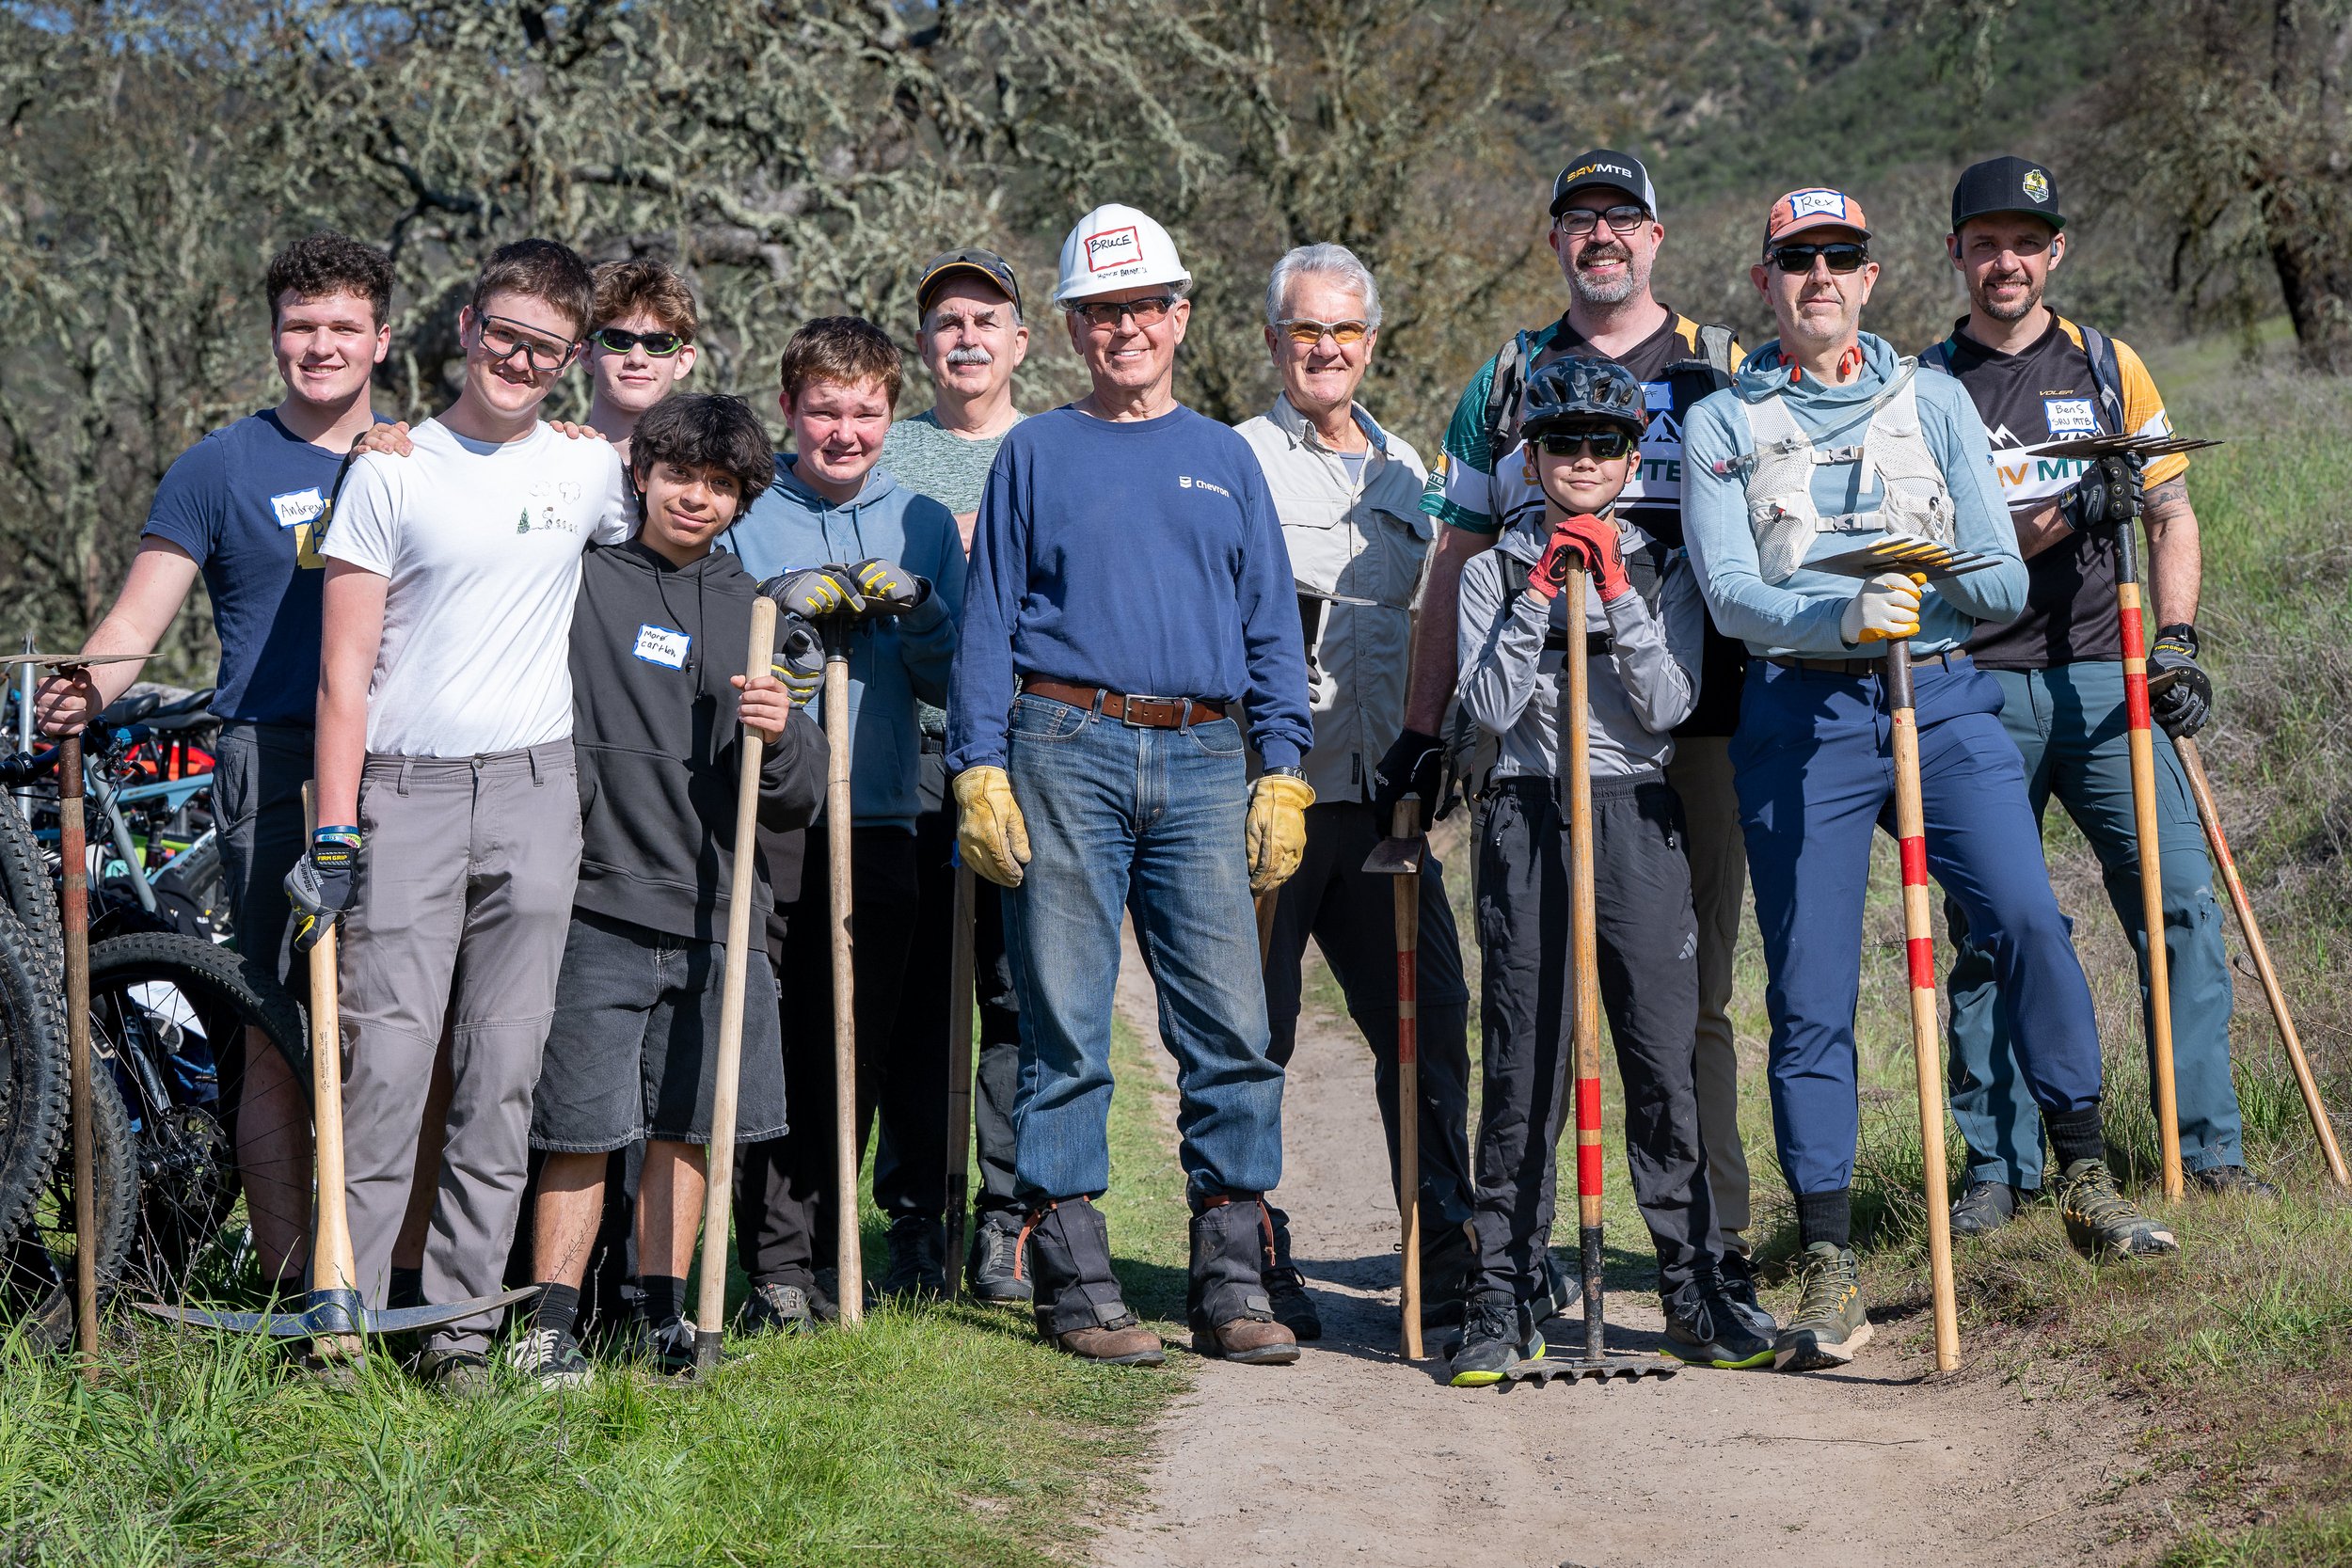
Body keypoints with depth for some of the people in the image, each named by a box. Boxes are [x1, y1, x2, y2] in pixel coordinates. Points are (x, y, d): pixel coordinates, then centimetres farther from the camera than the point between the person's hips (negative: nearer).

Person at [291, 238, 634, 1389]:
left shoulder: (589, 471, 11)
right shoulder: (393, 471, 1)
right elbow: (344, 668, -3)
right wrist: (334, 834, -9)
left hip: (534, 789, 3)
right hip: (404, 790, -3)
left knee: (502, 1072, 2)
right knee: (384, 1063, -8)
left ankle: (462, 1325, 7)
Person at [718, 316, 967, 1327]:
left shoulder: (923, 527, 13)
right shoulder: (745, 520, 7)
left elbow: (953, 684, 10)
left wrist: (913, 609, -7)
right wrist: (781, 606, -14)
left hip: (881, 818, 2)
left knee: (866, 1043, 4)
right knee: (780, 1045, -4)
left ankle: (917, 1234, 15)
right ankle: (779, 1269, 0)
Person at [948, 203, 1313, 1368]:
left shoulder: (1225, 459, 17)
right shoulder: (1035, 454, 11)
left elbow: (1271, 626, 15)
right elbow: (988, 620, 7)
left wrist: (1283, 772, 6)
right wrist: (979, 770, -2)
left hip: (1203, 760, 2)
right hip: (1066, 755, -2)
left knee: (1232, 1029, -4)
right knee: (1065, 1028, -2)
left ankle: (1231, 1281, 2)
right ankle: (1073, 1282, 4)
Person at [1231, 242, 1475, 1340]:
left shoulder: (1402, 468, 18)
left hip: (1381, 796, 5)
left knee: (1429, 1021, 5)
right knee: (1253, 1038, 0)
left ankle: (1448, 1262, 14)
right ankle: (1255, 1271, 9)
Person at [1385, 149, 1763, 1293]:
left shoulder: (1727, 374, 13)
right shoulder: (1505, 384, 15)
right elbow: (1455, 565, 15)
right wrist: (1422, 725, 9)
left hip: (1693, 724, -1)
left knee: (1691, 992, 0)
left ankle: (1717, 1251, 4)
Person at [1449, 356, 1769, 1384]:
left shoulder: (1664, 572, 10)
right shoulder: (1494, 572, 8)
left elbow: (1668, 705, -4)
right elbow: (1490, 709, -5)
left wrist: (1615, 594, -9)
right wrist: (1539, 596, -8)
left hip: (1637, 821, 0)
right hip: (1526, 820, 0)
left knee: (1666, 1060, -2)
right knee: (1522, 1069, 0)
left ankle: (1695, 1296, 7)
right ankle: (1506, 1305, 6)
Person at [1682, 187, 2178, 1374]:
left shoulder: (1935, 402, 14)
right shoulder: (1722, 425, 10)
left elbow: (2006, 583, 8)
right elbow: (1729, 593, -4)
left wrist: (1932, 577, -13)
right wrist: (1847, 614, -21)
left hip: (1943, 700, 1)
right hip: (1800, 714, -1)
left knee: (2025, 918, -18)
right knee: (1809, 993, -3)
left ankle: (2087, 1184, -3)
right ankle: (1827, 1266, 2)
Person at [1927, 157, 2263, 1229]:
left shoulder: (2109, 368, 13)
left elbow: (2170, 516, 16)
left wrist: (2175, 640, 2)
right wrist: (2058, 518, -15)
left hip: (2103, 678, 2)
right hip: (1980, 687, -1)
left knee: (2181, 897, -7)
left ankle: (2210, 1149, 0)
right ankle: (1999, 1169, 8)